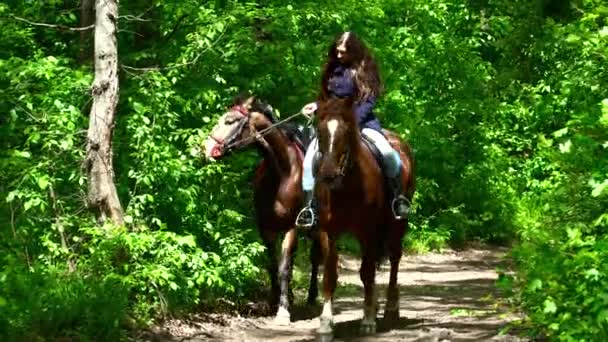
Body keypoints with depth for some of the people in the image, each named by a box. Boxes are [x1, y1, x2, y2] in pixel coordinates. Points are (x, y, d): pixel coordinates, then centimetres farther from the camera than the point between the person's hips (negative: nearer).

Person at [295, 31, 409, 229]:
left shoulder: (365, 70, -3)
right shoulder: (333, 69, 10)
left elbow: (368, 102, -10)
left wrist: (352, 122, -22)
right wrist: (316, 106, 2)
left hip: (361, 121, -4)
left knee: (387, 152, -28)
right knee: (311, 154, -21)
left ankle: (397, 197, -5)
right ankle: (309, 206, -15)